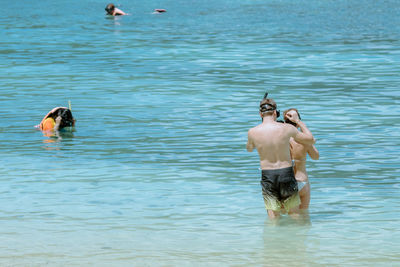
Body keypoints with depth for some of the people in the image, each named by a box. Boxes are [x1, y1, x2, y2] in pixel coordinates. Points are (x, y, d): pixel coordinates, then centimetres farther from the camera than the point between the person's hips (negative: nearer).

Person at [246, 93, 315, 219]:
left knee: (273, 217, 8)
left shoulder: (252, 132, -5)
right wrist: (298, 121, 17)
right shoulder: (286, 129, -8)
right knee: (294, 214, 15)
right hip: (286, 173, -1)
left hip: (267, 175, 1)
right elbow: (310, 140, 6)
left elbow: (249, 149, 19)